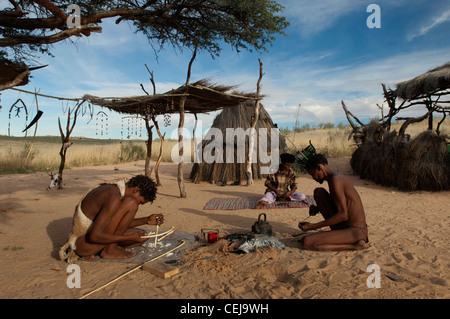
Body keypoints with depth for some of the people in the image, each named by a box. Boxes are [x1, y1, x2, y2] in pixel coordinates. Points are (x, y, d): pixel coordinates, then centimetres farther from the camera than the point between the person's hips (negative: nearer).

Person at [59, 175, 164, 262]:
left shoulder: (112, 189, 5)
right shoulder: (114, 198, -25)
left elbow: (121, 224, 17)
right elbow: (94, 236, -28)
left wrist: (146, 220, 5)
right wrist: (129, 237, -21)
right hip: (83, 244, -10)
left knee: (142, 235, 9)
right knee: (130, 203, -22)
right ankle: (110, 249, -9)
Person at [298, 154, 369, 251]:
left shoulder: (335, 180, -19)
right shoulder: (339, 178, 12)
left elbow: (343, 215, -22)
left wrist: (313, 227, -17)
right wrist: (318, 208, 8)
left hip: (355, 231, -10)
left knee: (306, 242, -20)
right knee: (318, 192, 6)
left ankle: (354, 245, -9)